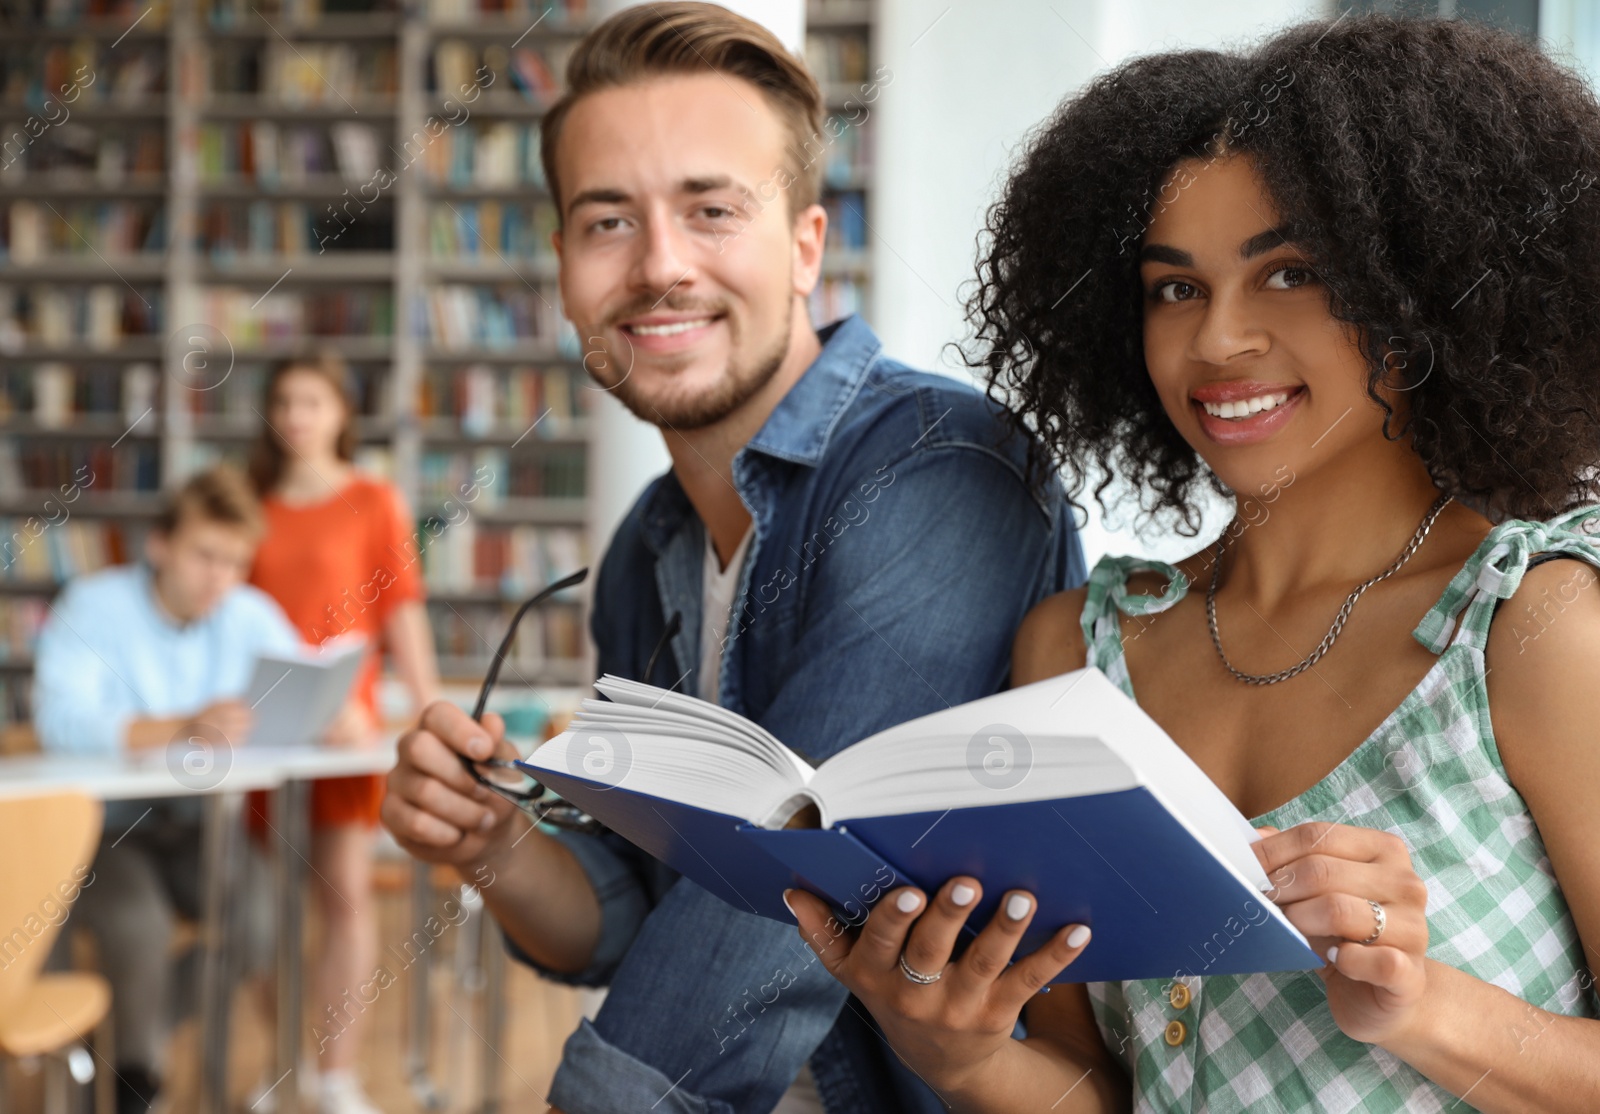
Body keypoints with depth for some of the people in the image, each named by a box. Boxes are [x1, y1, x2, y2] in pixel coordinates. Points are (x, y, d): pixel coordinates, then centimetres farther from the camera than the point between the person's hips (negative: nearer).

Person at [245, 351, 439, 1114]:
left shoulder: (373, 502, 5)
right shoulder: (255, 505, 13)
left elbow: (402, 607, 1)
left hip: (344, 720, -2)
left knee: (347, 889, -7)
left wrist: (430, 708, -8)